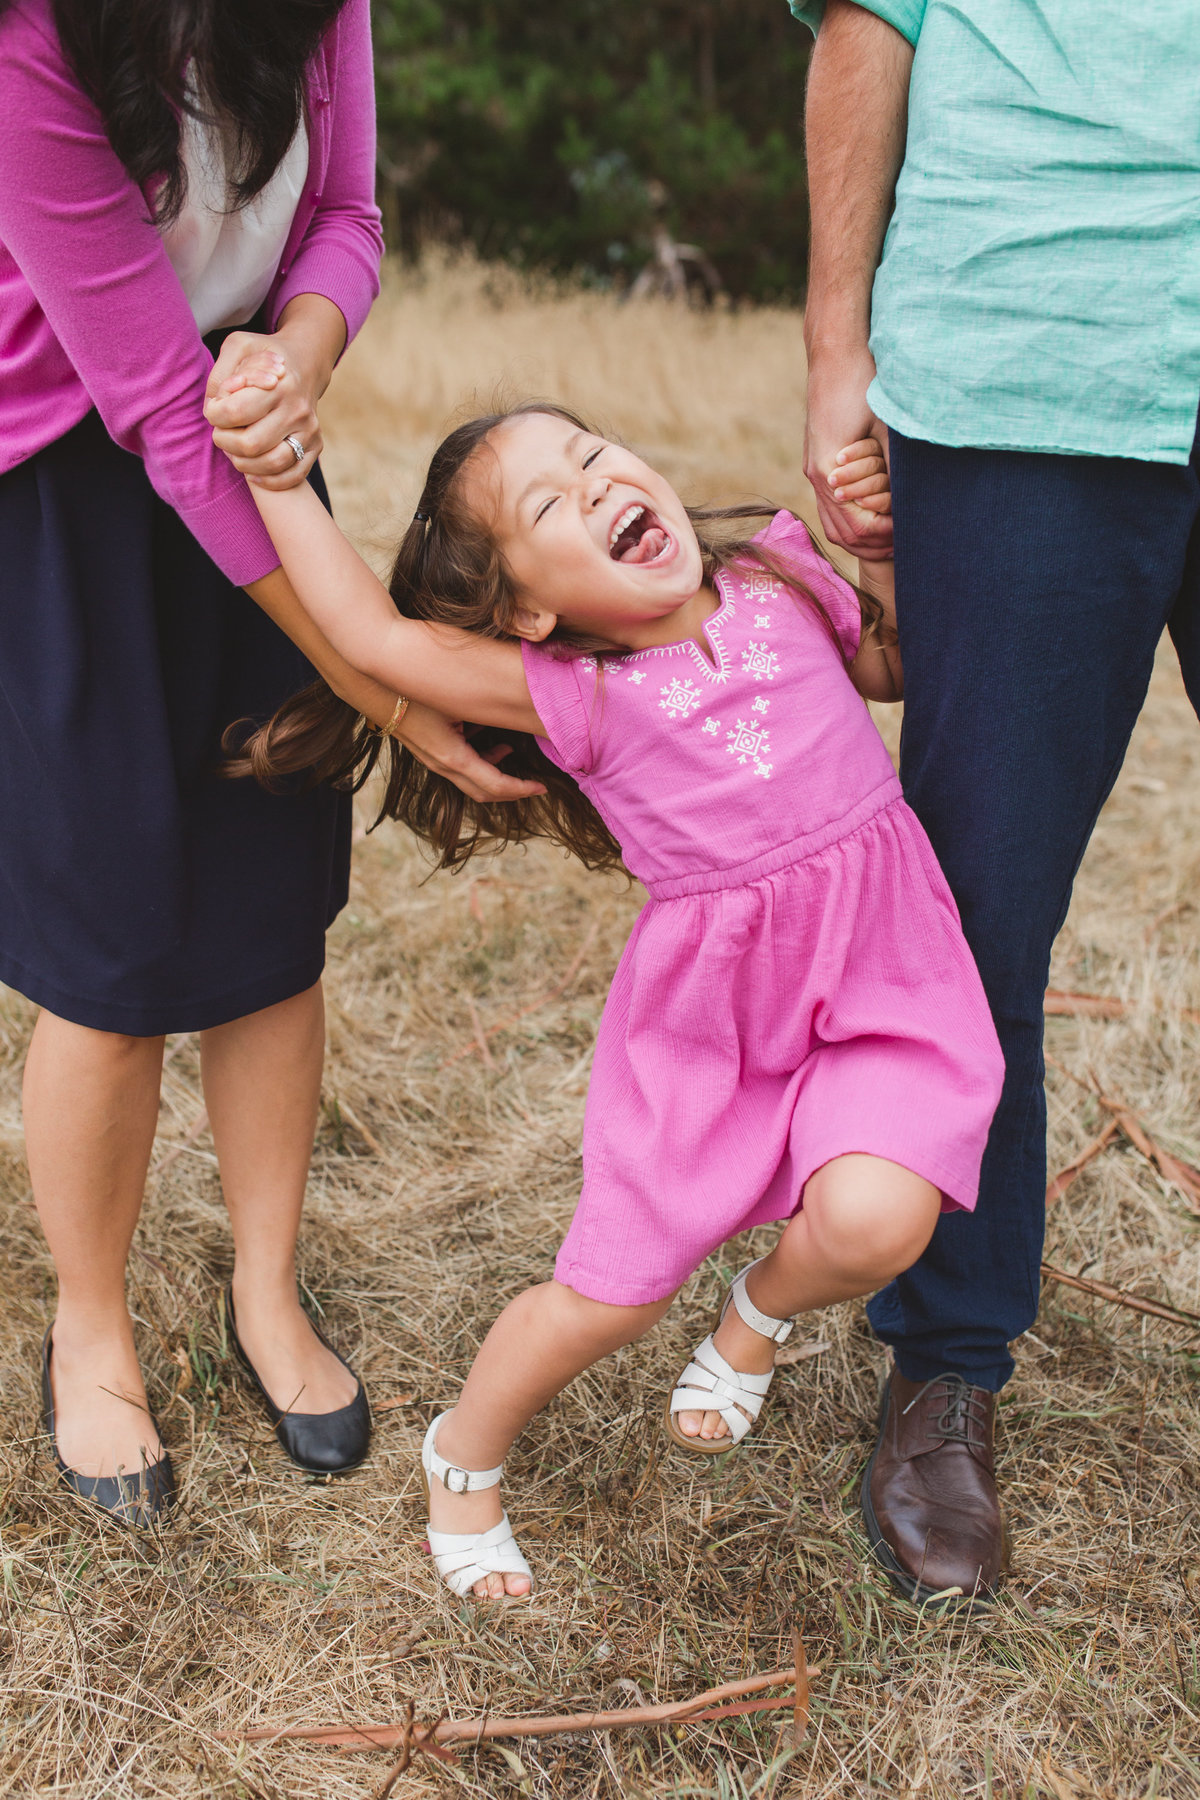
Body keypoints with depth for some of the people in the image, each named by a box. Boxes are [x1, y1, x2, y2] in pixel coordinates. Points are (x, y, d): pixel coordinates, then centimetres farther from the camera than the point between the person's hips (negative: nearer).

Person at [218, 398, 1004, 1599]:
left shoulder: (779, 579, 0)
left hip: (879, 973, 2)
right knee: (609, 1291, 2)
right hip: (706, 1012, -2)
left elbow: (896, 669, 18)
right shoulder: (570, 695, -11)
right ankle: (464, 1456, 34)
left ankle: (757, 1316, 15)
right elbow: (375, 641, -19)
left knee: (874, 1217, -24)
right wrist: (277, 475, -18)